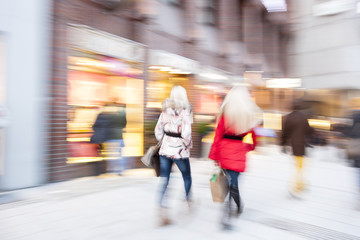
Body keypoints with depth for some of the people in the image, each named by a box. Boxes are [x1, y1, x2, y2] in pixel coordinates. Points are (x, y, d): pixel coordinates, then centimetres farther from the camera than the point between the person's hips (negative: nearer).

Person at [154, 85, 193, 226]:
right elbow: (186, 134, -21)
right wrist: (188, 145, -3)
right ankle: (189, 200, 41)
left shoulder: (165, 111, 2)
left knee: (164, 181, 6)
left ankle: (163, 212, 1)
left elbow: (158, 131, 4)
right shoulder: (185, 112, -13)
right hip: (180, 151, -3)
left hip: (165, 150, 4)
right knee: (187, 176, 21)